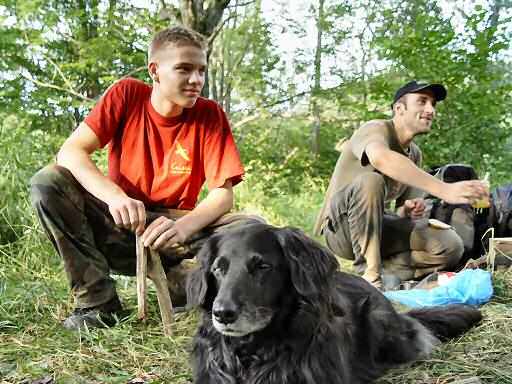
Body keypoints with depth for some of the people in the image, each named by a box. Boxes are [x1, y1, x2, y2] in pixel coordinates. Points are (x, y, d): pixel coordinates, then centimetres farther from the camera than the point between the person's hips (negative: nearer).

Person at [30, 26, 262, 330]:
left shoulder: (210, 115, -8)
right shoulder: (126, 95, -7)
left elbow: (223, 193, -14)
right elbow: (71, 151, -17)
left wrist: (185, 226, -36)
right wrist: (115, 196, -36)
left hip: (172, 229, -1)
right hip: (119, 222, 1)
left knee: (253, 229, -25)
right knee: (47, 182, -23)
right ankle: (98, 299, -15)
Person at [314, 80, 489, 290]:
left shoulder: (415, 154, 7)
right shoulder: (376, 129, -16)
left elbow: (402, 213, 10)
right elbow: (382, 159, -42)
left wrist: (410, 210, -16)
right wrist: (443, 189, -51)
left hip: (375, 227, 6)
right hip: (340, 228, -6)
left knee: (450, 245, -11)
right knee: (370, 180, -36)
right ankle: (368, 273, -29)